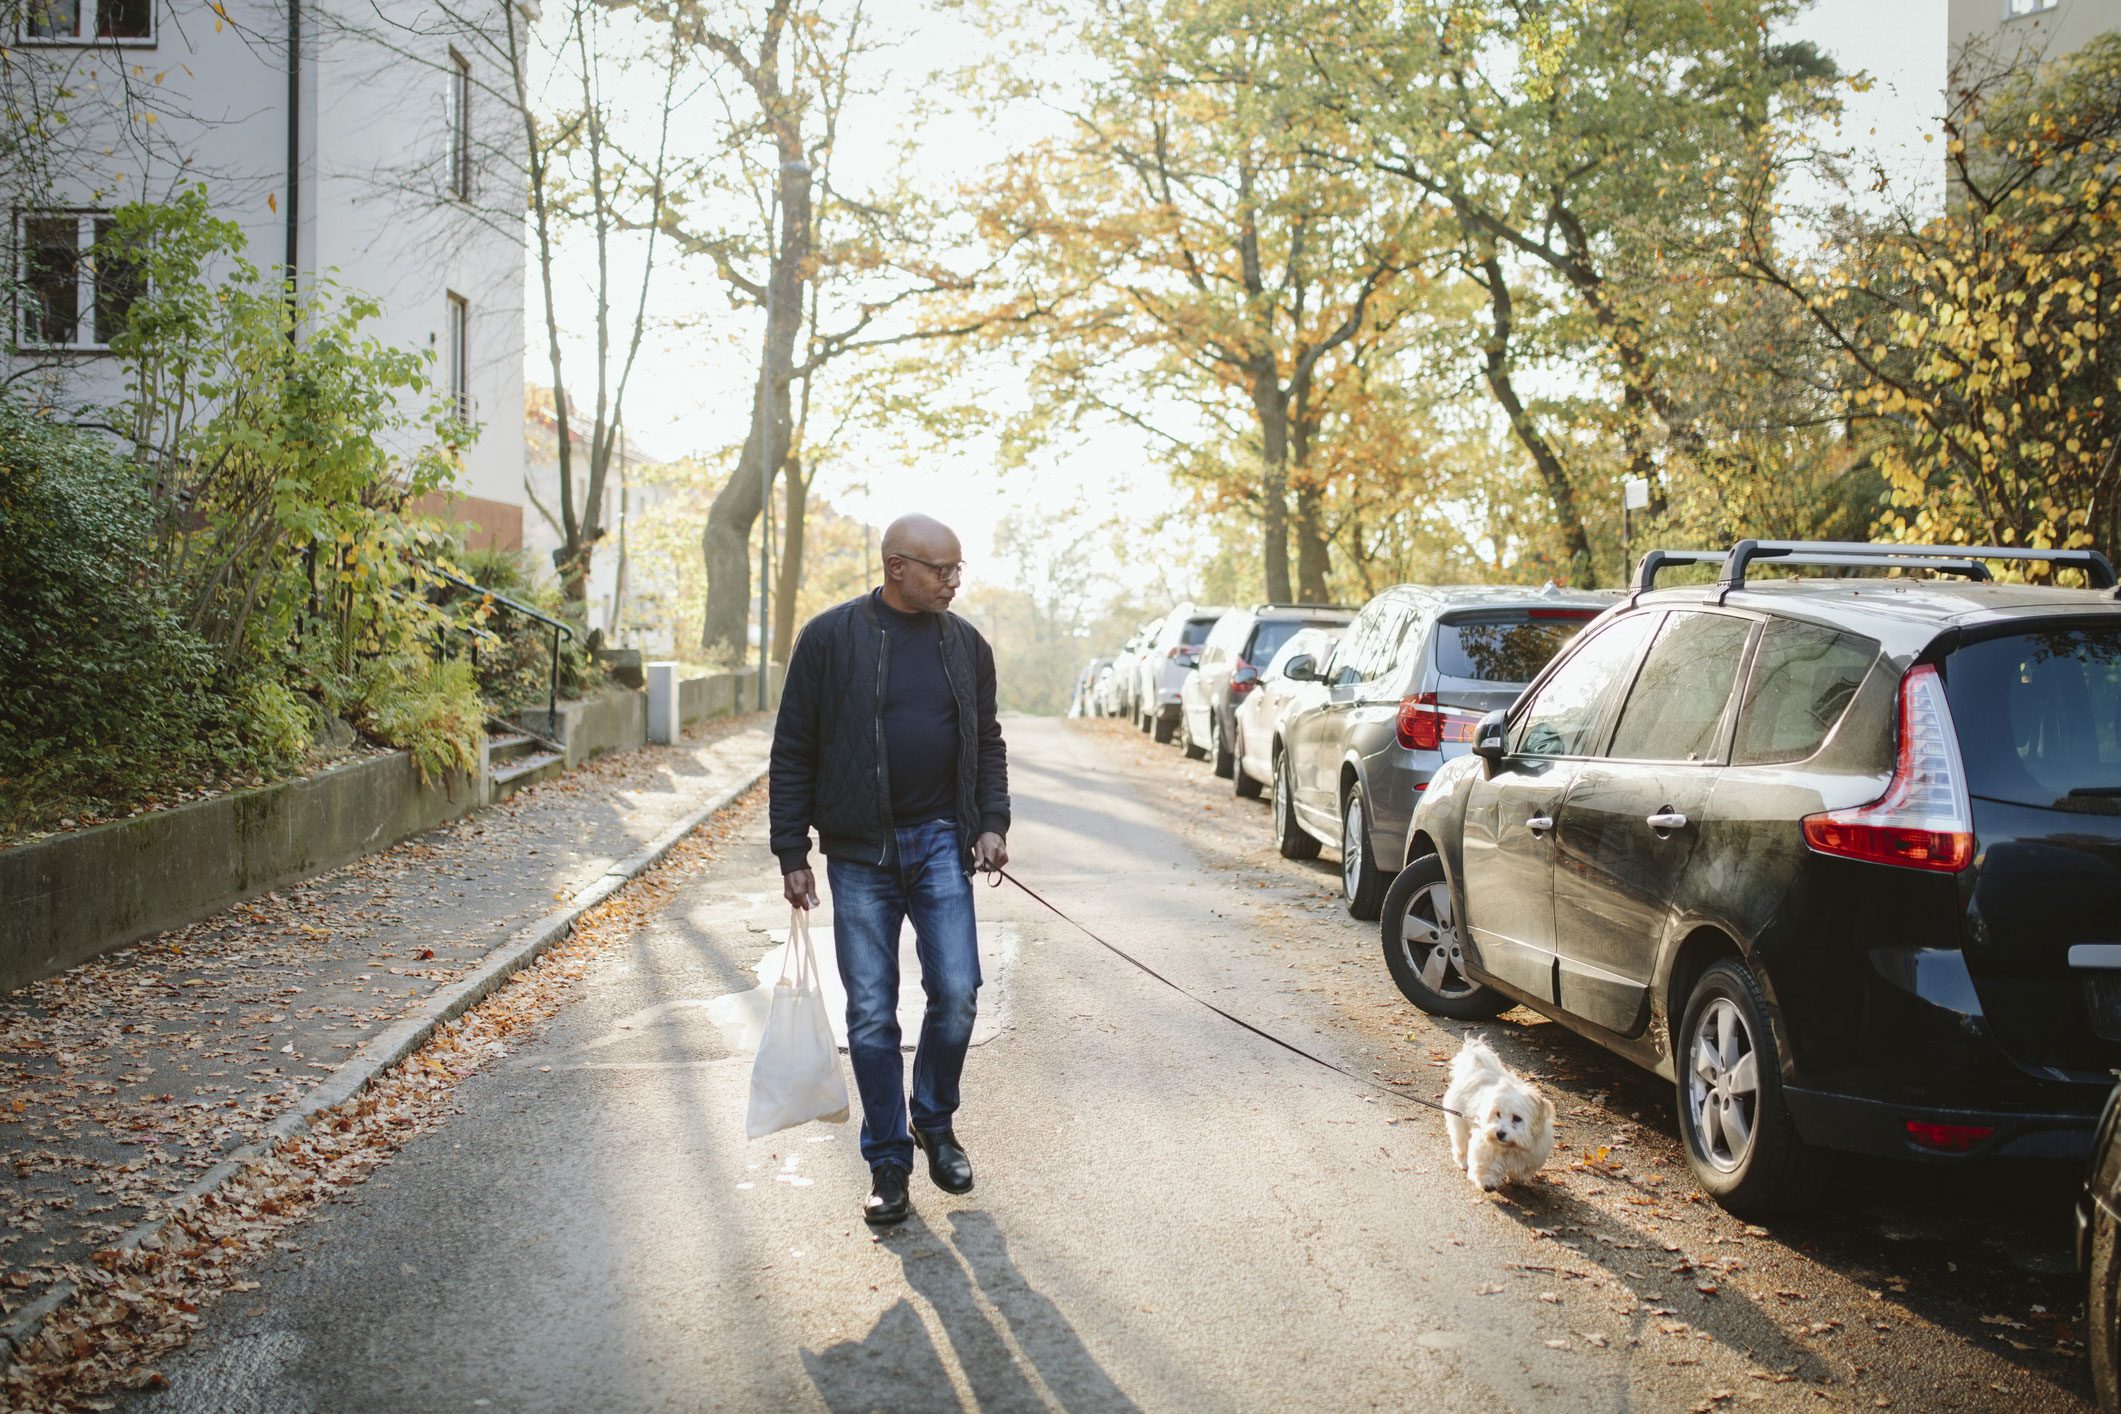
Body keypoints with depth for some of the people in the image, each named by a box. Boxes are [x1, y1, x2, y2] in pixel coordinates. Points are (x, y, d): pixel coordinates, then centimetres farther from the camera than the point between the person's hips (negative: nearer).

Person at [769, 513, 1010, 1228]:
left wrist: (992, 822, 2)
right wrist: (792, 853, -3)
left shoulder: (966, 644, 7)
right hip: (859, 853, -2)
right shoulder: (831, 637, -4)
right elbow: (793, 752, -1)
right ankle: (888, 1161, 16)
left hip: (940, 845, 2)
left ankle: (935, 1122, 23)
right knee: (871, 1017, 2)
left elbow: (987, 741, 16)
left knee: (956, 995, -4)